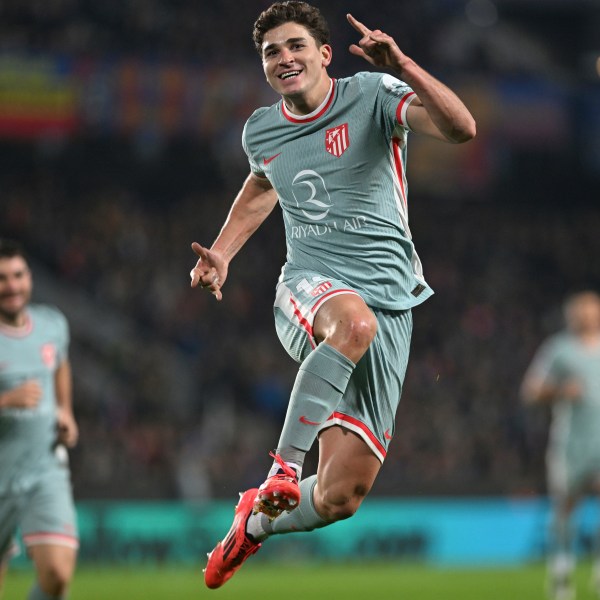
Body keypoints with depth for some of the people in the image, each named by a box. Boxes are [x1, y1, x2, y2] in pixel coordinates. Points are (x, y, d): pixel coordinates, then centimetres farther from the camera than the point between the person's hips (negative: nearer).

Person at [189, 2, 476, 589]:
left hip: (389, 303, -1)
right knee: (354, 321, -41)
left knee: (340, 496, -6)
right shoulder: (260, 131, 11)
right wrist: (221, 254, 20)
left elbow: (460, 128, -19)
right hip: (308, 293, 1)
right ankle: (285, 463, -35)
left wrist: (402, 66, -30)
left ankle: (256, 520, 26)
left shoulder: (372, 95, -3)